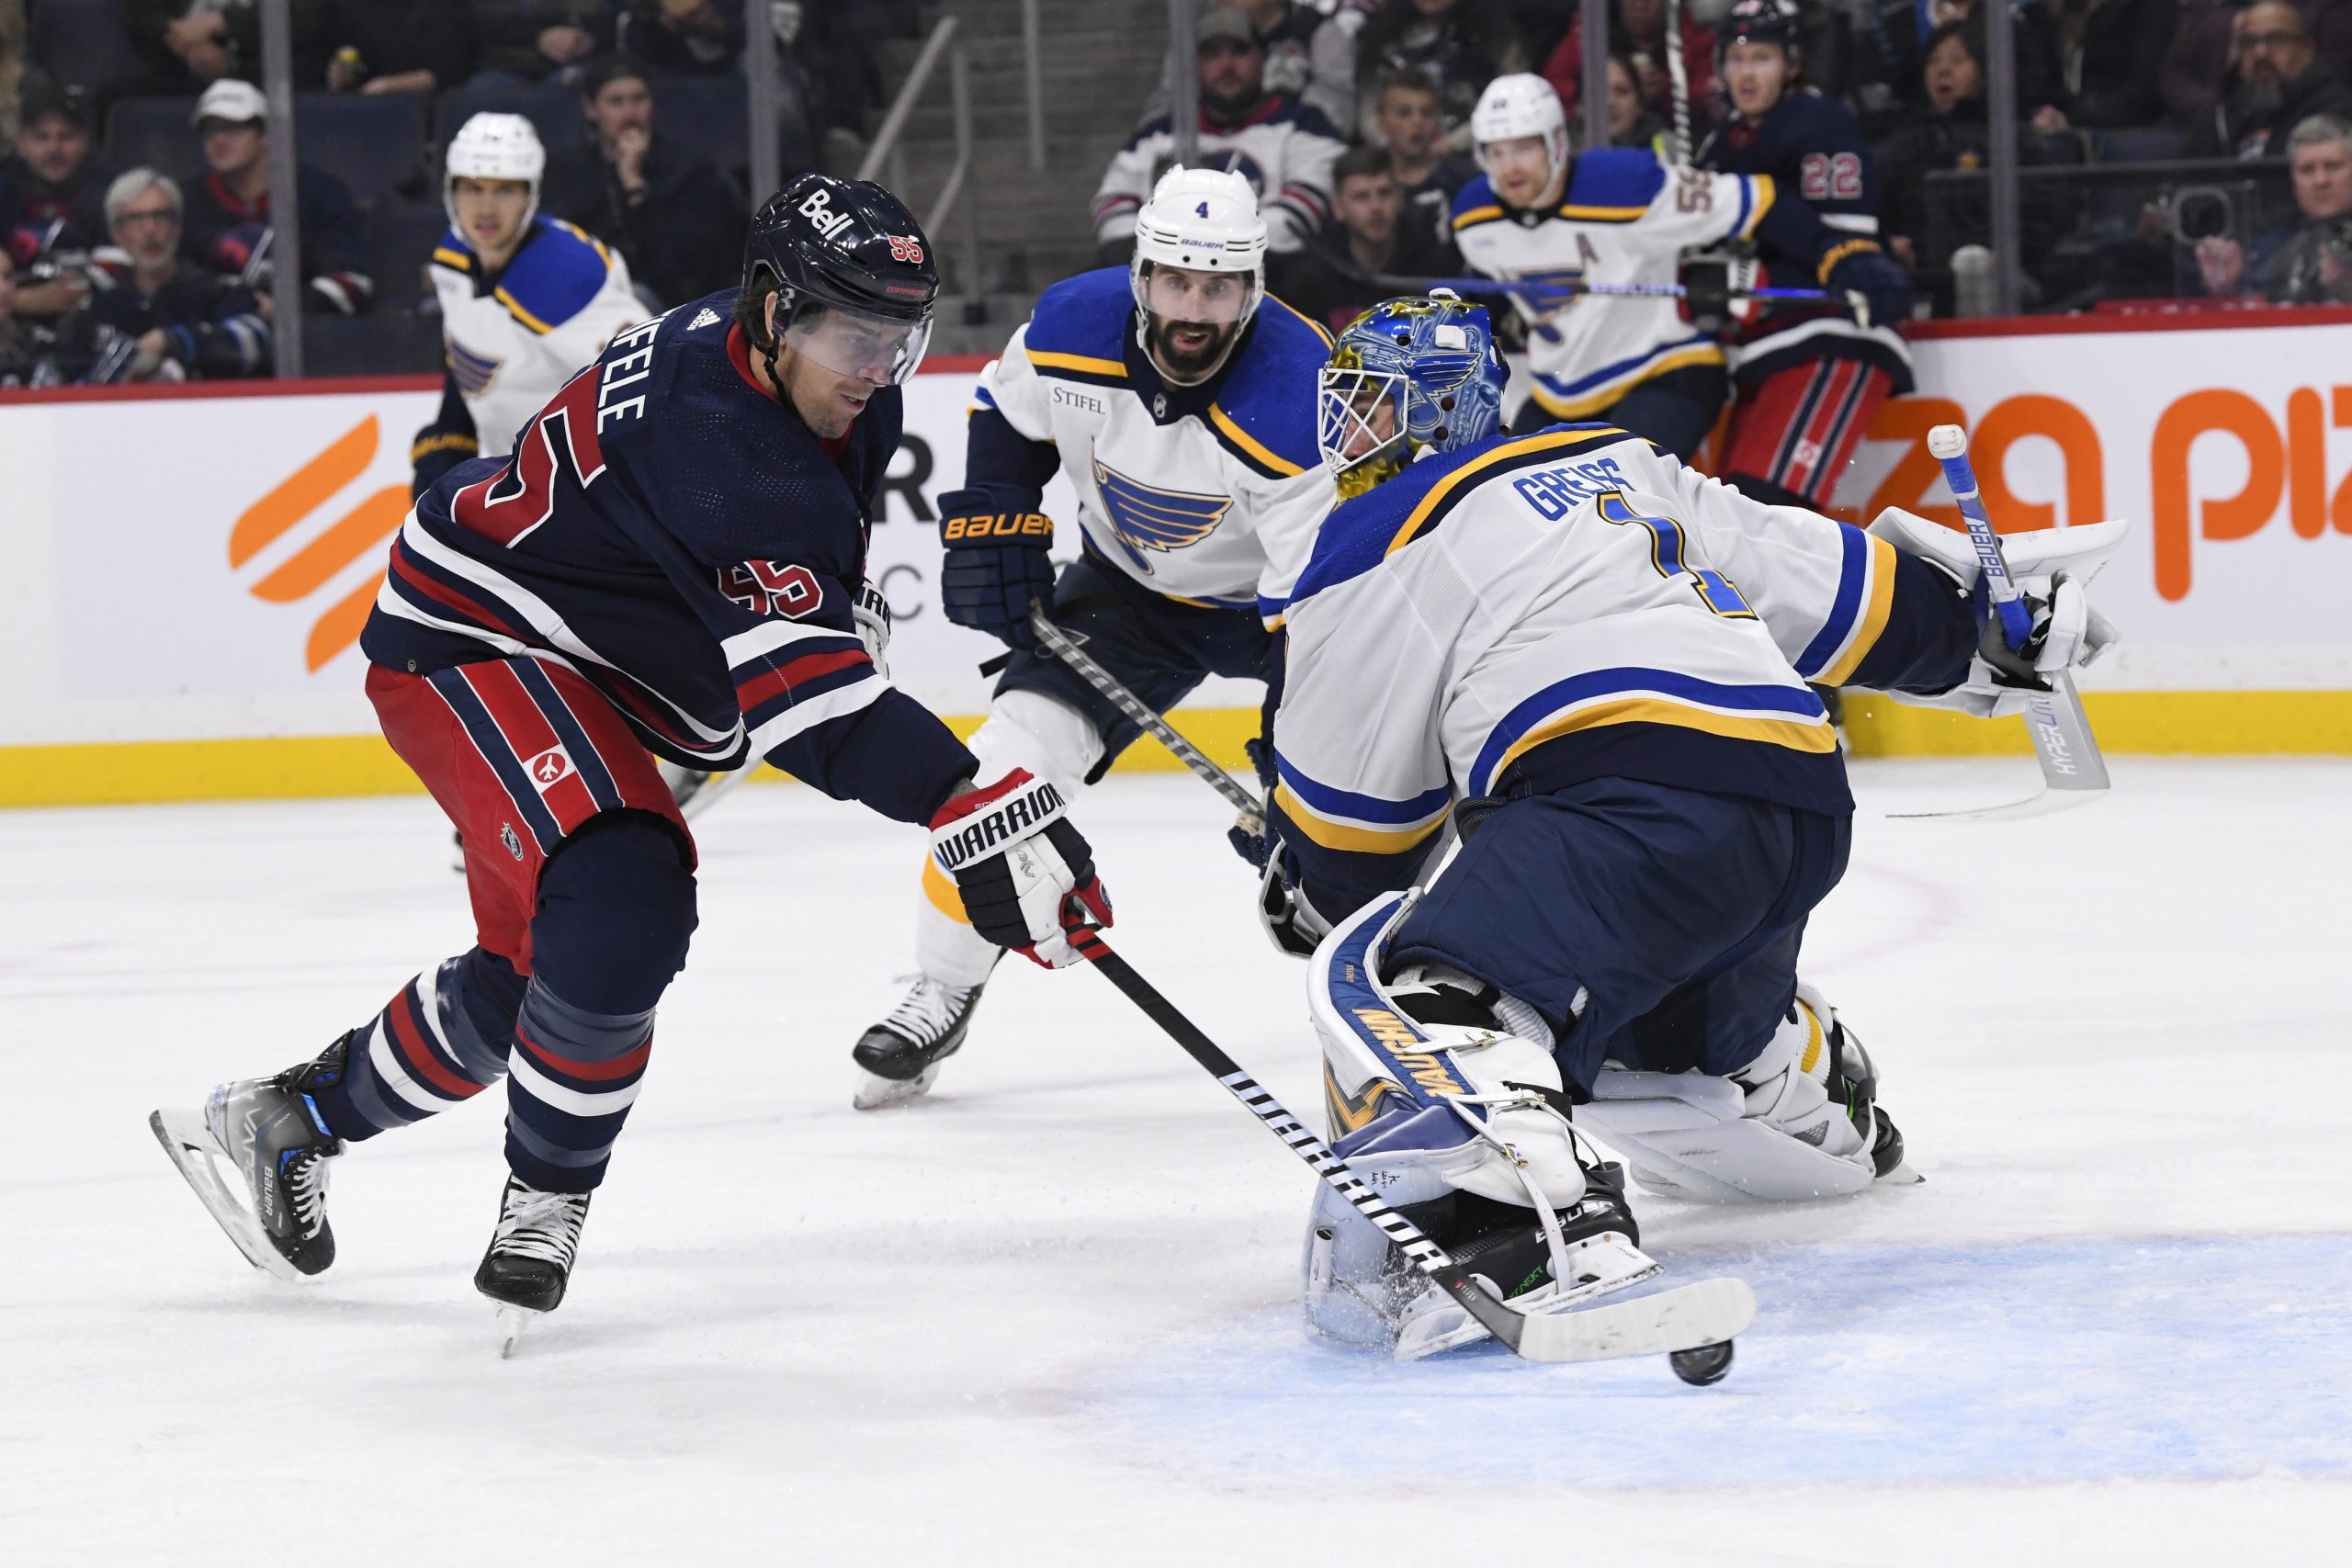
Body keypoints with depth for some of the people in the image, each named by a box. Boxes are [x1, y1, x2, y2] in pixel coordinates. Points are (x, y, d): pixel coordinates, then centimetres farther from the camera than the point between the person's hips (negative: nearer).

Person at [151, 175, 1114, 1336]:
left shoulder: (832, 392, -4)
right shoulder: (717, 438, -34)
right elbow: (808, 695, -41)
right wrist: (975, 811, -49)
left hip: (579, 667, 11)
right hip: (469, 641, -11)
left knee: (533, 973, 17)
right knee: (620, 904, -30)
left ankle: (289, 1116, 37)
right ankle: (544, 1199, -10)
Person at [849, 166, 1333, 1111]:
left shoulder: (1293, 395, -35)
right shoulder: (1072, 329, -23)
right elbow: (1007, 407, 4)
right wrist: (991, 530, -5)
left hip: (1271, 593, -3)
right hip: (1130, 583, 3)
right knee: (1014, 757, -11)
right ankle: (941, 996, 5)